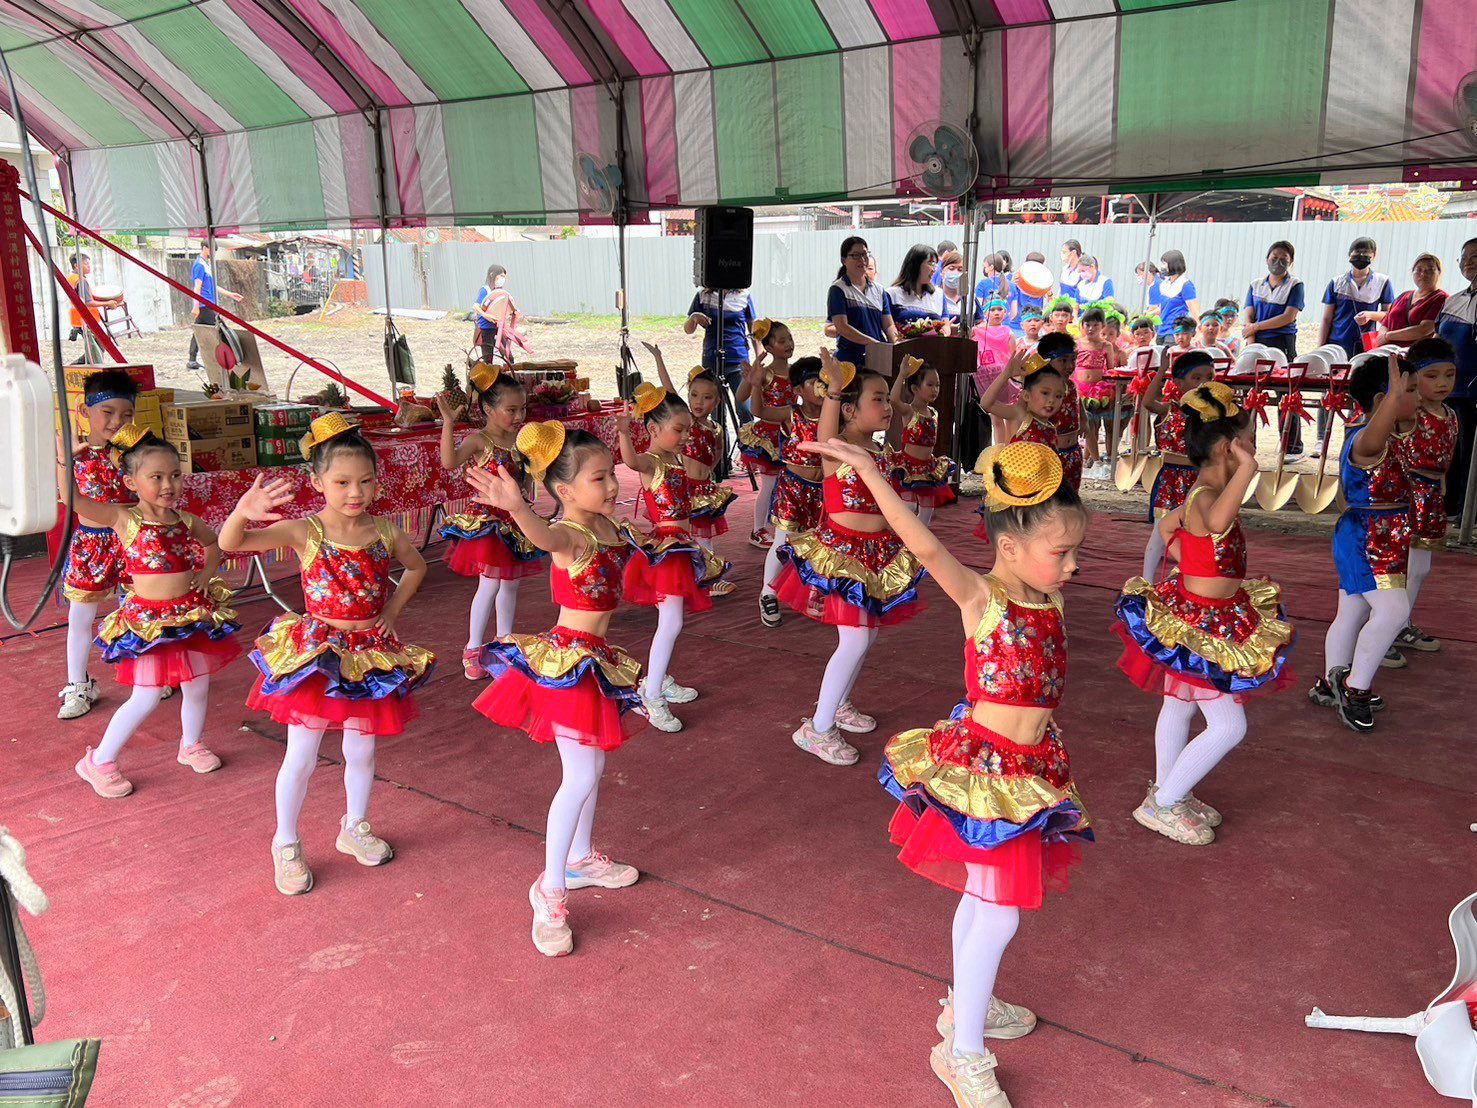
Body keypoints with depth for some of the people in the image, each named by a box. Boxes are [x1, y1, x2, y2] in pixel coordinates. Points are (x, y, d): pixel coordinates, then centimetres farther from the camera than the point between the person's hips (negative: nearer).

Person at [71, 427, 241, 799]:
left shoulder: (185, 521, 3)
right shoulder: (124, 519, -11)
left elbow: (214, 544, 23)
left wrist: (205, 575, 8)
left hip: (192, 614, 5)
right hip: (148, 621, -5)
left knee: (198, 685, 14)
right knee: (147, 699, -3)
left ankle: (191, 745, 40)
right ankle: (98, 762, 17)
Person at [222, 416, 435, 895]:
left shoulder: (385, 533, -4)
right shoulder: (303, 532, -14)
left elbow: (416, 566, 18)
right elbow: (229, 544, -27)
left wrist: (391, 610, 6)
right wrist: (243, 511, -48)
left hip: (370, 653, 3)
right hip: (314, 655, -3)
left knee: (361, 751, 16)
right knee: (301, 757, 5)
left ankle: (355, 828, 40)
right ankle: (286, 845, 26)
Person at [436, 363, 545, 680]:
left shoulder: (521, 438, 5)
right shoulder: (478, 440, -14)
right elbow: (449, 463, -34)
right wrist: (448, 423, -40)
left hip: (515, 520, 7)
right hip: (487, 520, -7)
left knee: (511, 582, 14)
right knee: (491, 583, -9)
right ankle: (473, 649, 4)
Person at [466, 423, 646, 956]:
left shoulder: (608, 524, 1)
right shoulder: (571, 536, -24)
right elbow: (547, 535, -52)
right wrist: (516, 508, -70)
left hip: (596, 658, 9)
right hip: (567, 662, -9)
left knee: (593, 765, 20)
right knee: (580, 778, -6)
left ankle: (581, 859, 39)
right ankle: (550, 891, 6)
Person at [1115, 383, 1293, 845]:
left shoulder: (1198, 497, 2)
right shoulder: (1206, 497, -28)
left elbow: (1166, 526, 21)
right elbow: (1217, 522, -54)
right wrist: (1247, 468, -54)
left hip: (1191, 616, 10)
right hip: (1201, 626, -10)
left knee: (1179, 704, 22)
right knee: (1228, 725, -2)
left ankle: (1167, 792, 39)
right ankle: (1160, 805, 8)